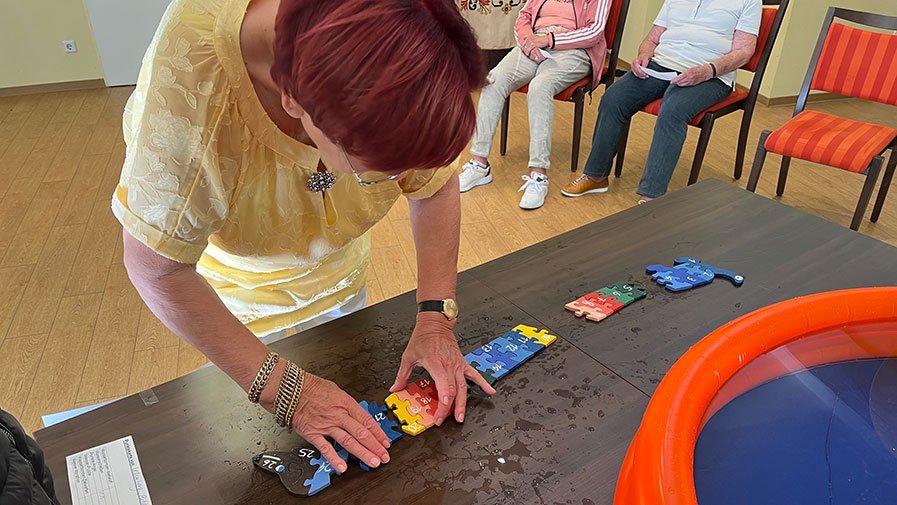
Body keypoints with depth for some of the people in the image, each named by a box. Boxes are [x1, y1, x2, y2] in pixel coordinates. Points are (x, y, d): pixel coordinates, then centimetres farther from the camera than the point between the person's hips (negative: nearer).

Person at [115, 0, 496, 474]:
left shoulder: (392, 65, -32)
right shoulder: (188, 76, -41)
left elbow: (436, 186, -16)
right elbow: (155, 266, -32)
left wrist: (436, 316, -25)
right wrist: (279, 385, -33)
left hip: (338, 272, 3)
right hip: (234, 287, -2)